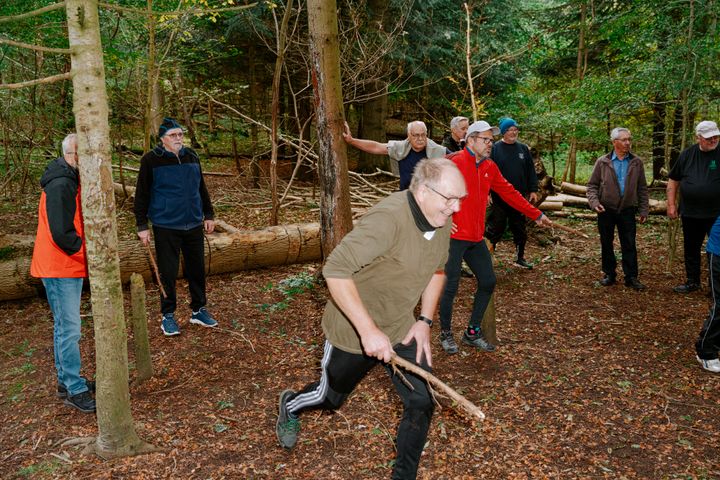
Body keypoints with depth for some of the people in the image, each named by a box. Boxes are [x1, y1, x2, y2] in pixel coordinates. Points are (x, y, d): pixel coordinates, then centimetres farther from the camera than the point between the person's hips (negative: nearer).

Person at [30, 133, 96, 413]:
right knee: (70, 330, -5)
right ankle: (75, 390, 4)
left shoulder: (72, 181, 12)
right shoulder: (60, 185, -20)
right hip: (60, 268, -10)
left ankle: (66, 381, 29)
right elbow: (61, 234, -24)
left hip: (70, 265, 10)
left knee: (64, 327, 17)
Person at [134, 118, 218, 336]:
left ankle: (199, 310, 26)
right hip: (165, 227, -4)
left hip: (194, 225, 4)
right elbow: (142, 195, -3)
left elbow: (201, 189, 17)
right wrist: (142, 226, -5)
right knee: (168, 273, 4)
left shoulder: (192, 157, 8)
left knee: (197, 269, 11)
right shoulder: (151, 160, -6)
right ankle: (168, 315, 19)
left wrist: (209, 215, 16)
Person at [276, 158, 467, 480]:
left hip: (401, 329, 6)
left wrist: (425, 320, 1)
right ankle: (290, 406, 53)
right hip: (353, 330, -5)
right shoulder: (388, 218, -33)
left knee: (421, 402, -1)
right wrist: (368, 330, -36)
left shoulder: (441, 220, -7)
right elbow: (335, 271, -36)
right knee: (331, 398, 19)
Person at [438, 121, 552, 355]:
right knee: (451, 286, -1)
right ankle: (446, 333, 20)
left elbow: (510, 193, 18)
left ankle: (472, 332, 27)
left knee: (488, 282, 11)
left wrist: (536, 215, 20)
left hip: (476, 239, 8)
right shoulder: (455, 162, -10)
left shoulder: (490, 167, 12)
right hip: (455, 237, -7)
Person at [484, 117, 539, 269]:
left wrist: (533, 190, 6)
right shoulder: (495, 148, -4)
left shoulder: (523, 148, 8)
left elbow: (531, 171, 11)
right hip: (499, 198, -4)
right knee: (495, 229, 0)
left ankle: (520, 258, 27)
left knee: (520, 229, 13)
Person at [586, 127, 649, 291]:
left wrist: (644, 210, 4)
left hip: (627, 210, 1)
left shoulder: (637, 162, 3)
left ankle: (631, 277, 12)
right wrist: (594, 202, -13)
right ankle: (609, 274, 22)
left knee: (629, 245, 3)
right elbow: (592, 185, 2)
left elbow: (642, 188, 7)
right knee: (606, 244, 9)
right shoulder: (602, 162, -2)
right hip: (606, 210, 0)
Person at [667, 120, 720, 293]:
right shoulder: (687, 154, 3)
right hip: (690, 213, 3)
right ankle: (692, 282, 28)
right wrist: (671, 204, 6)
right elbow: (673, 180, 10)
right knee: (691, 249, 13)